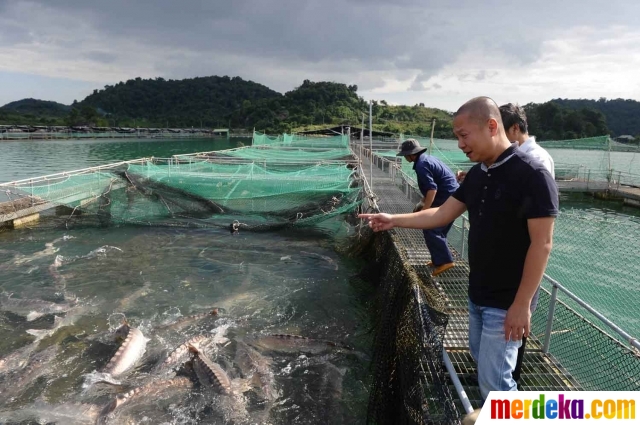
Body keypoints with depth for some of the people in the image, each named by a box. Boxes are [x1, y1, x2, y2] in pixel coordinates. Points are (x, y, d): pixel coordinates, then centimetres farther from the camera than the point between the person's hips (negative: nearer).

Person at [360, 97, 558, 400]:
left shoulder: (532, 176, -20)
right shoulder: (477, 174, 4)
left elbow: (541, 245, -20)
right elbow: (442, 215, 9)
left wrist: (522, 305, -20)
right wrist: (393, 220, 3)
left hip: (507, 302, -8)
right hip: (477, 295, 8)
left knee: (493, 379, 2)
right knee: (481, 359, 23)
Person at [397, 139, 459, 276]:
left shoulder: (421, 165, -15)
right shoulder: (427, 158, 17)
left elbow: (432, 189, -24)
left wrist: (424, 211, -21)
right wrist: (422, 202, 23)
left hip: (446, 201, -10)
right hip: (452, 198, 10)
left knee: (430, 230, -6)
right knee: (438, 231, 17)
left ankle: (444, 261, -4)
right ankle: (440, 259, 24)